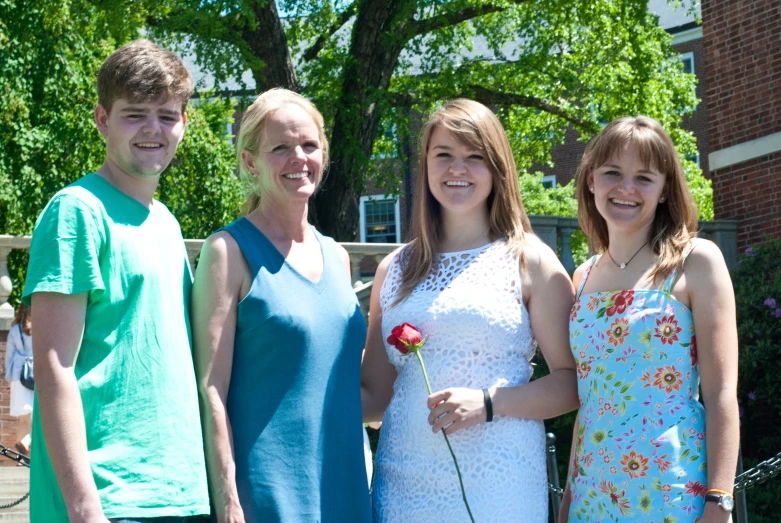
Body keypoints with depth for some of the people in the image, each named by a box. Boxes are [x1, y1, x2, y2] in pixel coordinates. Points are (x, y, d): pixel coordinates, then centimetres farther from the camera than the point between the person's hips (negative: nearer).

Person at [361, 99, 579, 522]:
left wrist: (488, 403, -14)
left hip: (497, 485, -3)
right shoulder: (394, 269, 12)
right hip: (404, 484, 3)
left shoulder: (530, 261, 3)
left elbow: (573, 382, -2)